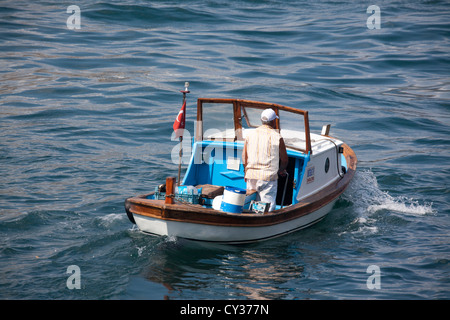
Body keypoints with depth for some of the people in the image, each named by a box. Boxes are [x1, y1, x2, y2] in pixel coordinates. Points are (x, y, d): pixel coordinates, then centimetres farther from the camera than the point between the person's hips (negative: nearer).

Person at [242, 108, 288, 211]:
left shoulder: (250, 135, 7)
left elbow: (244, 159, 9)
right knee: (268, 209, -5)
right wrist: (281, 171, 21)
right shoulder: (277, 137, -6)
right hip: (268, 177, -4)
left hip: (251, 176, 5)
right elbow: (284, 160, 1)